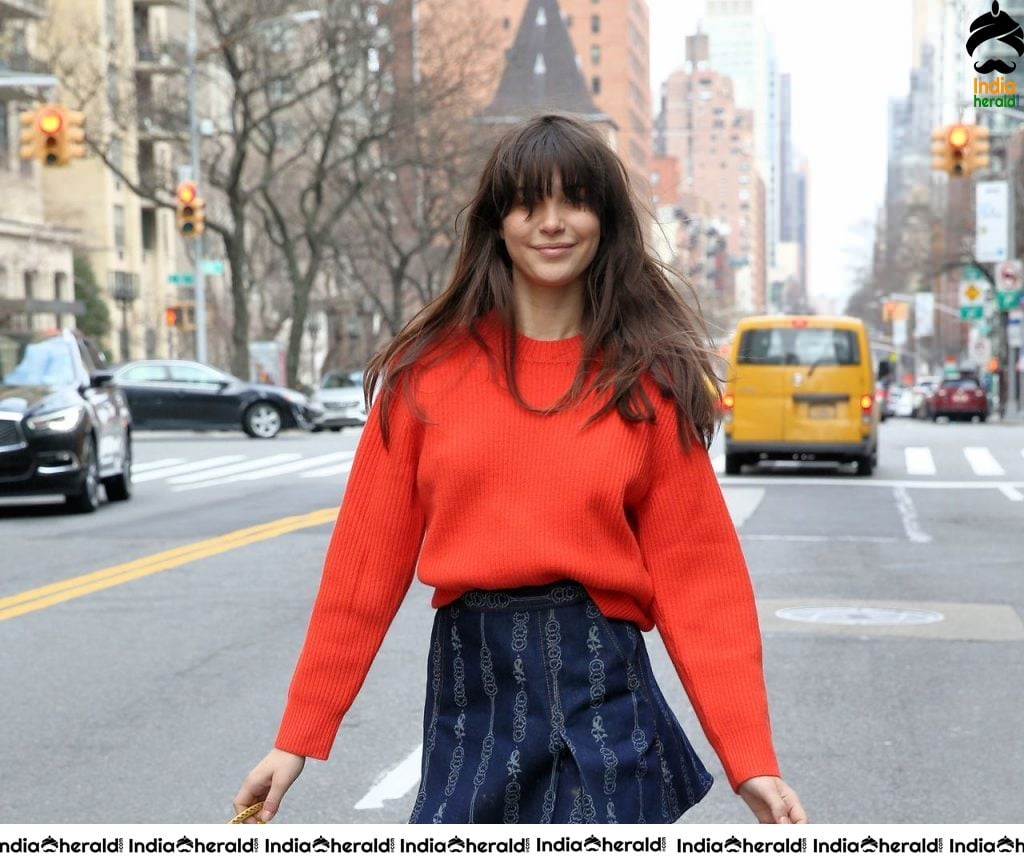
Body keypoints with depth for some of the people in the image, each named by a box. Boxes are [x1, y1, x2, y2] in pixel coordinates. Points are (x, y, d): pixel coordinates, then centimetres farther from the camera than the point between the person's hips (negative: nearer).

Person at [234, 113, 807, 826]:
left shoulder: (649, 380, 1)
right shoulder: (428, 368, 2)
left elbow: (697, 574, -3)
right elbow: (369, 556, 2)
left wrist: (751, 758, -10)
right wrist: (299, 735, 2)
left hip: (600, 692, -1)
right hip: (468, 693, 1)